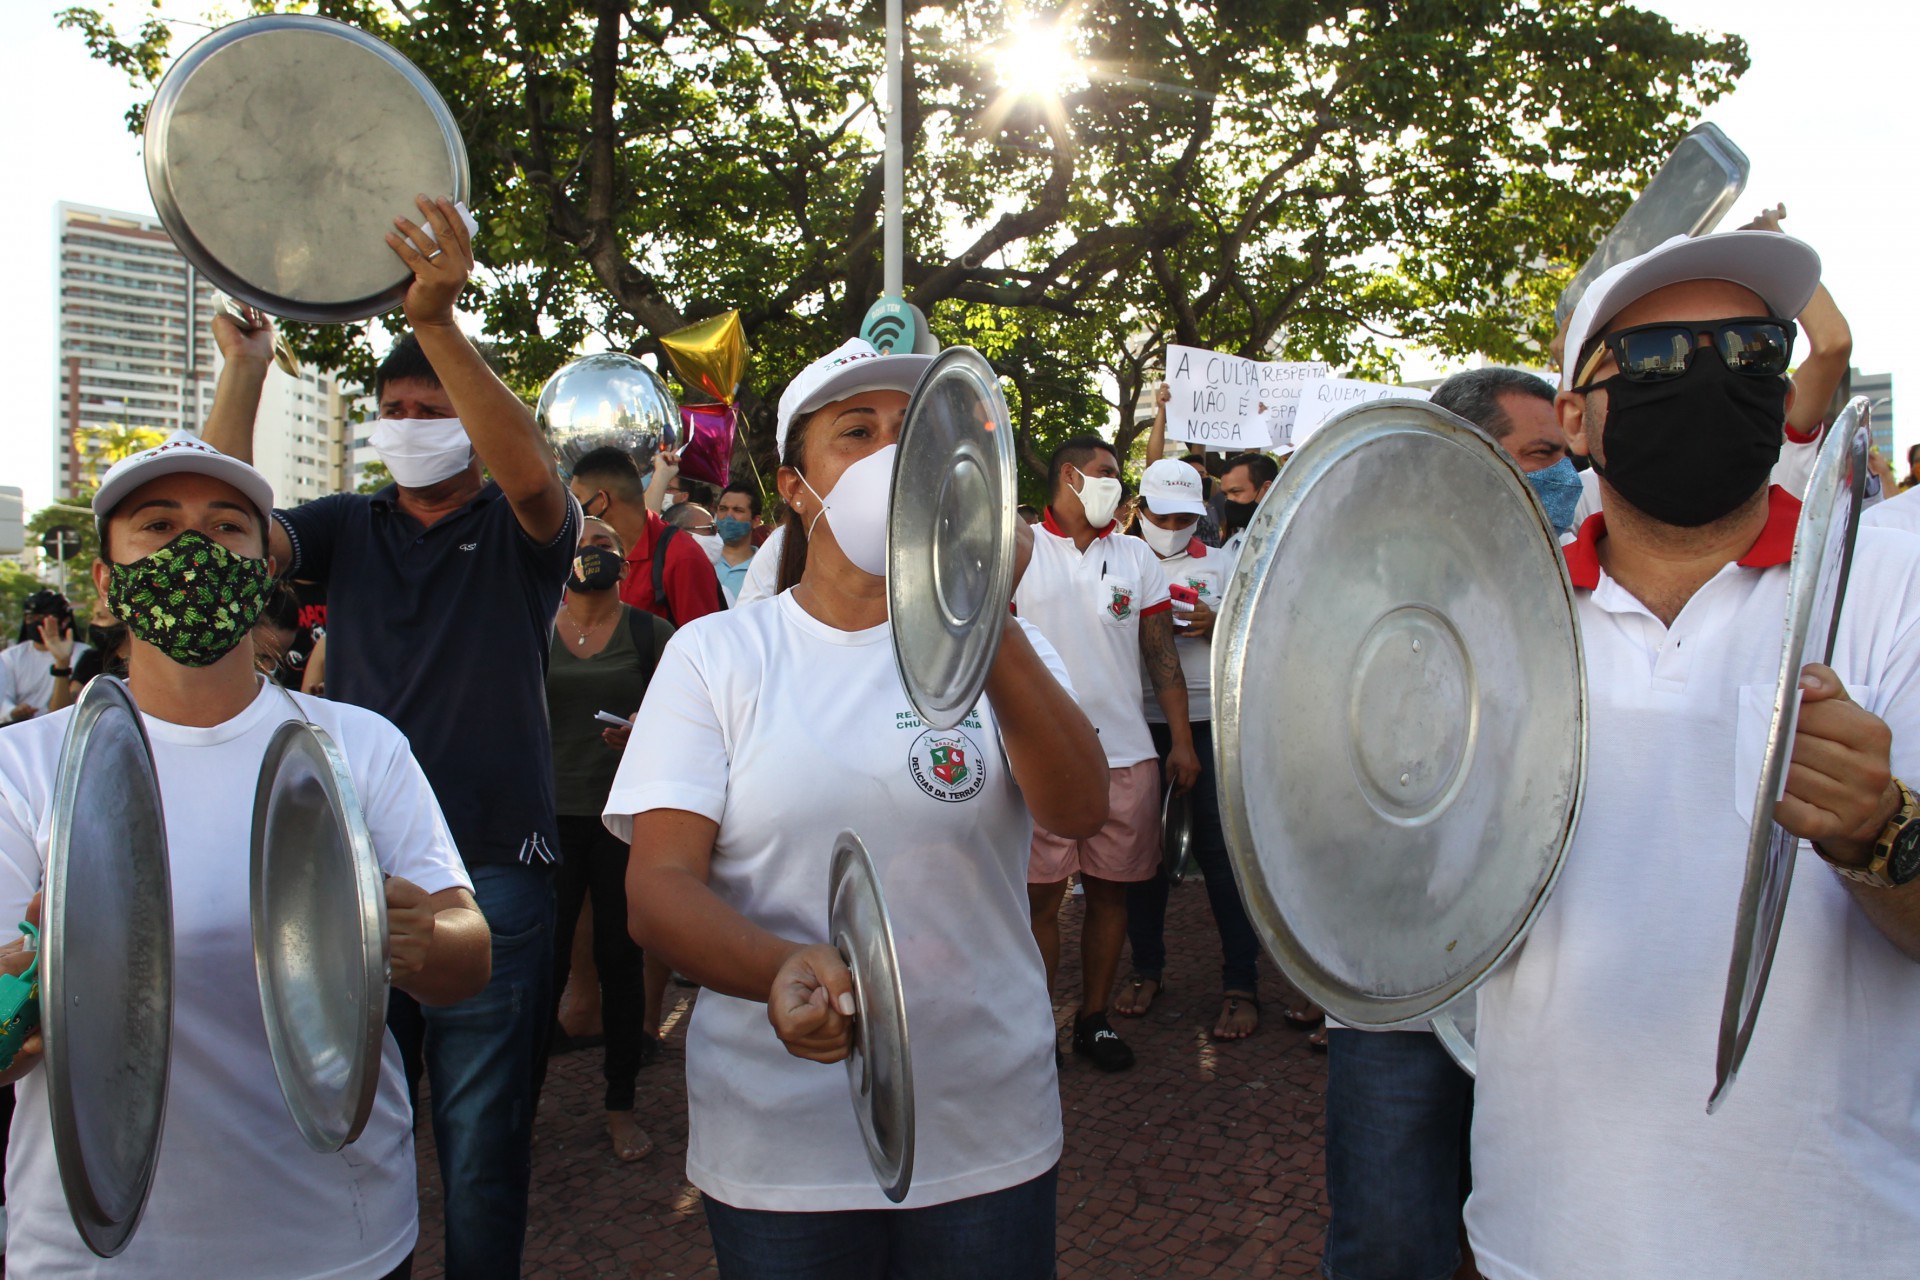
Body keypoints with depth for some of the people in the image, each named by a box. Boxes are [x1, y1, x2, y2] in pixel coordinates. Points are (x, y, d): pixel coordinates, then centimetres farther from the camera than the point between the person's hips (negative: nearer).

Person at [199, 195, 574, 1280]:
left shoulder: (519, 530, 1)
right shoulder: (349, 529, 12)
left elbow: (531, 471, -23)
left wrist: (439, 322, -36)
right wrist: (246, 369, -10)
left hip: (492, 872, -3)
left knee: (483, 1150, 7)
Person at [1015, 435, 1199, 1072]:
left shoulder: (1135, 557, 13)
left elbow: (1162, 653, 11)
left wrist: (1181, 741, 5)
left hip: (1126, 754, 3)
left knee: (1110, 892, 8)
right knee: (1040, 895, 1)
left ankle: (1094, 1017, 22)